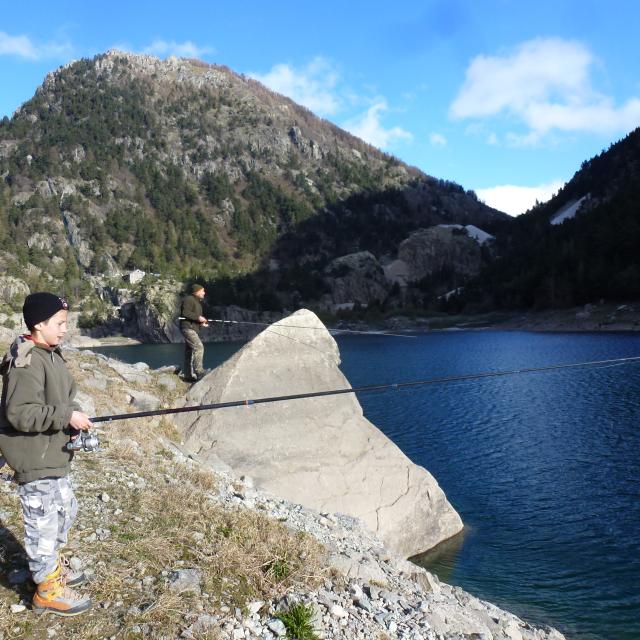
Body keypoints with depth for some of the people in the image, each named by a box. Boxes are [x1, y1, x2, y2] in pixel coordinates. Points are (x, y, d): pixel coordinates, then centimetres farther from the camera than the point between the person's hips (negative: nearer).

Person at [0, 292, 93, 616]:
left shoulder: (49, 353, 7)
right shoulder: (26, 363, -23)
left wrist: (72, 415, -1)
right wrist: (67, 417, -24)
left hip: (52, 454, 10)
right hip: (34, 458, -10)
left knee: (64, 509, 23)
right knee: (43, 522, 4)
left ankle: (52, 565, 42)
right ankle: (47, 590, 20)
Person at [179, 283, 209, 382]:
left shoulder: (197, 301, 22)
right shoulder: (189, 299, -10)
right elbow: (185, 313, -21)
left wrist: (201, 323, 11)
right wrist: (198, 317, -21)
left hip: (193, 329, 11)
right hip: (188, 328, -11)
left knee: (189, 351, 10)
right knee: (198, 347, -20)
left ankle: (187, 375, 13)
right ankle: (199, 372, -23)